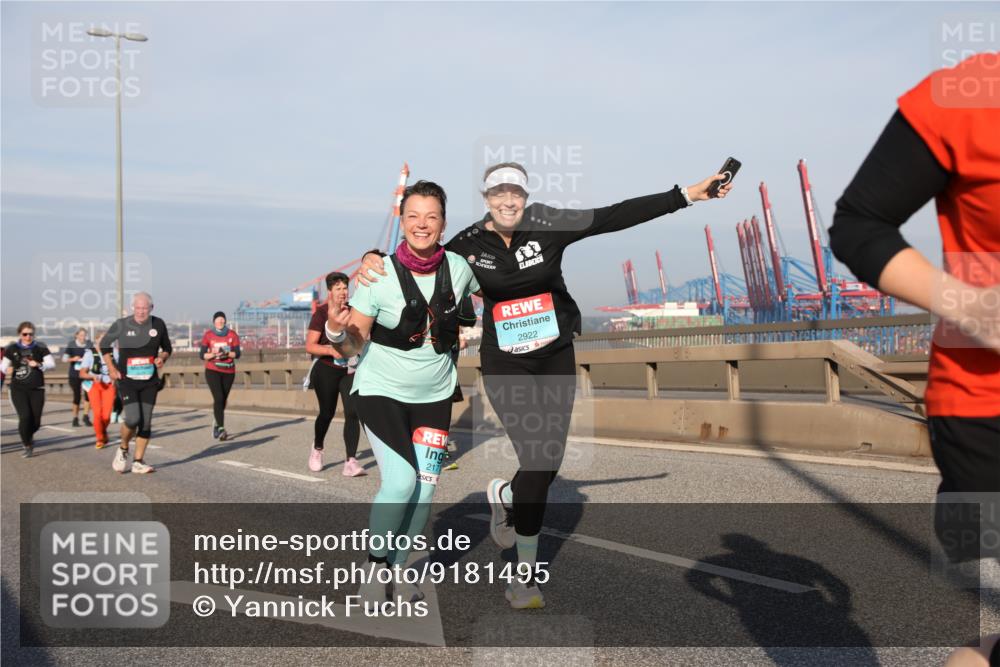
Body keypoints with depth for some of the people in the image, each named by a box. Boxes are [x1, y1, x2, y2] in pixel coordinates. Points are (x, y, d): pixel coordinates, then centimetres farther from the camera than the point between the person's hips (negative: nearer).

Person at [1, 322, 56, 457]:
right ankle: (27, 446, 6)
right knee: (25, 417, -15)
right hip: (18, 389, -1)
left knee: (36, 421, 2)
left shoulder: (41, 348, 1)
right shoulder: (12, 349, 4)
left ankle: (28, 436, 38)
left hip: (37, 389, 1)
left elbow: (51, 363, -7)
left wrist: (39, 365, -24)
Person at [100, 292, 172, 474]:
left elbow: (167, 348, 14)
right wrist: (112, 369, 0)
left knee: (146, 422, 3)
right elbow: (104, 345, 8)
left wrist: (162, 358, -8)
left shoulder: (158, 325, 0)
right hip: (127, 380, -3)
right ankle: (123, 449, 15)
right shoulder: (121, 325, -7)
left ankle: (138, 462, 14)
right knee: (133, 419, -15)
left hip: (149, 381, 3)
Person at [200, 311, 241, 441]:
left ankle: (217, 423, 36)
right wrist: (213, 355, -21)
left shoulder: (232, 334, 1)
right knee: (218, 398, -15)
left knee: (223, 399, 12)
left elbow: (237, 353, -5)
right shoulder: (208, 335, -1)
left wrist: (227, 354, -23)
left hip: (229, 371, 2)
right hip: (212, 371, -2)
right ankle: (221, 429, -18)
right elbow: (202, 354, -4)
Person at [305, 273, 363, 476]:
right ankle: (317, 449, 36)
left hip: (350, 370, 3)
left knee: (352, 412, -10)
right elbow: (310, 346, -13)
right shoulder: (321, 313, -6)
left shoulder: (352, 310, 7)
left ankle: (350, 461, -10)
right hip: (326, 370, -3)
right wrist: (331, 351, -27)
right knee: (327, 413, 7)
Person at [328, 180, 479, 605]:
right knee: (401, 480, -18)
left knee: (424, 491, 3)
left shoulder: (458, 268, -7)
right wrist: (336, 331, -34)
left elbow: (490, 291, 17)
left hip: (435, 395, 4)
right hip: (381, 390, -4)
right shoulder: (379, 275, -17)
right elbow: (351, 347, -15)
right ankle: (375, 565, 6)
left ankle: (398, 569, 25)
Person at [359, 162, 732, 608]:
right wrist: (375, 259, -17)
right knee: (538, 463, -8)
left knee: (549, 463, 6)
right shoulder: (469, 243, -6)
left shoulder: (549, 226, -6)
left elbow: (615, 216, -9)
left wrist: (686, 195, -12)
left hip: (557, 357, 2)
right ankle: (526, 574, 15)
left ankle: (503, 496, 43)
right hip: (506, 364, -2)